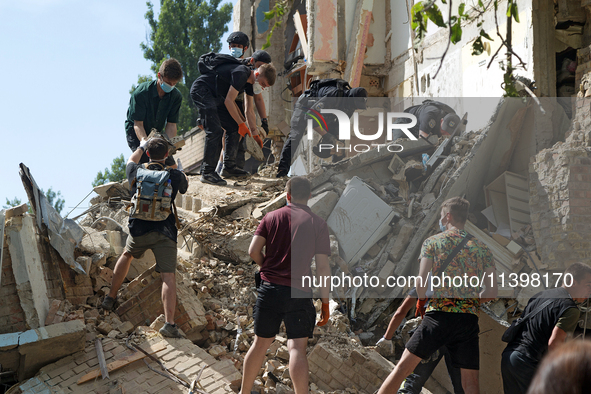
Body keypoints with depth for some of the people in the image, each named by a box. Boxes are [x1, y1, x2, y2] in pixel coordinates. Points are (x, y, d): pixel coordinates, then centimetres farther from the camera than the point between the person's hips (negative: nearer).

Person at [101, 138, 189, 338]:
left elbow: (131, 160, 30)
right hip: (165, 231, -2)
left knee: (127, 255, 32)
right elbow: (185, 187, 25)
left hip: (139, 229, 2)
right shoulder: (174, 176, 1)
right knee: (168, 276, -8)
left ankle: (110, 297, 41)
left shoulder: (136, 172, 4)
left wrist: (141, 146, 47)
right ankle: (169, 323, -21)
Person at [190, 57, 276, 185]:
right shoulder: (241, 74, -24)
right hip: (200, 91, -10)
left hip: (215, 96, 10)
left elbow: (249, 110, 13)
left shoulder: (249, 82, 6)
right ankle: (207, 173, -19)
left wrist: (254, 133, 11)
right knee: (215, 130, -20)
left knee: (233, 127, 7)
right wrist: (241, 124, -14)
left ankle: (229, 166, 13)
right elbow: (228, 102, -21)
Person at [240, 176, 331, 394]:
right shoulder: (318, 223, 0)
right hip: (299, 293, -2)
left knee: (260, 343, 15)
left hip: (269, 288, 2)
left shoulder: (271, 217, 6)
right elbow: (322, 266, -3)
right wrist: (325, 302, 1)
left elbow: (253, 251, -2)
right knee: (297, 347, -5)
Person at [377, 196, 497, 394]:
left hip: (439, 314, -2)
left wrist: (421, 300, 13)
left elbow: (422, 281, -7)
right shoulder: (482, 248, 12)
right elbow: (492, 291, 6)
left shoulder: (432, 241, 4)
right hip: (469, 318, 2)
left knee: (403, 367, 5)